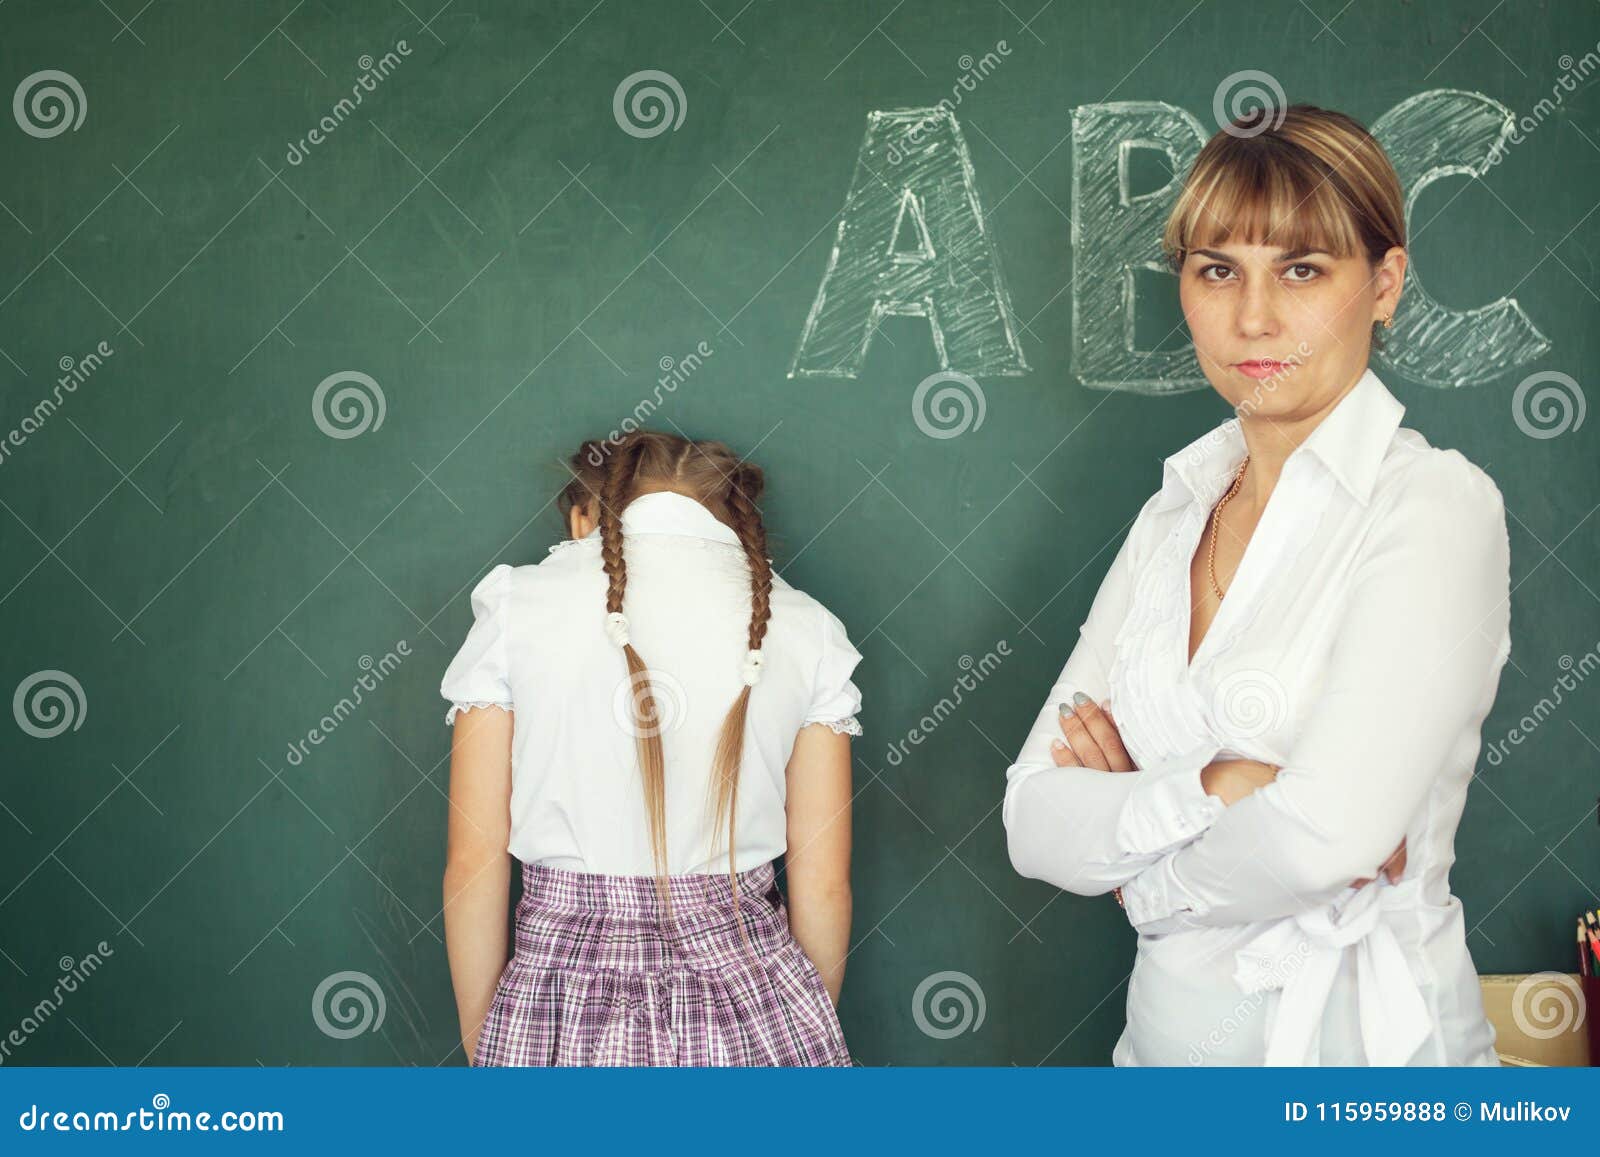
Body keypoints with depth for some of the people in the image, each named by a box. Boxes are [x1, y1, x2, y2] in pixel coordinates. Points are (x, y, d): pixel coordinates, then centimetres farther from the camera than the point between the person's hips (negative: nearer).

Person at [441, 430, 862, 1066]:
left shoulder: (517, 606, 0)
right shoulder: (804, 626, 3)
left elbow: (474, 863, -1)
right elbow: (823, 884, 2)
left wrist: (479, 1038, 9)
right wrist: (810, 1032, 16)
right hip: (749, 989, 1)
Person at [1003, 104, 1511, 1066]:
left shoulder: (1433, 508, -15)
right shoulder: (1174, 514, 3)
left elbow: (1325, 839, -27)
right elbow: (1035, 822, -4)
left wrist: (1143, 872, -10)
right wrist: (1211, 789, -20)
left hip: (1356, 1037, -5)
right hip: (1168, 1026, 5)